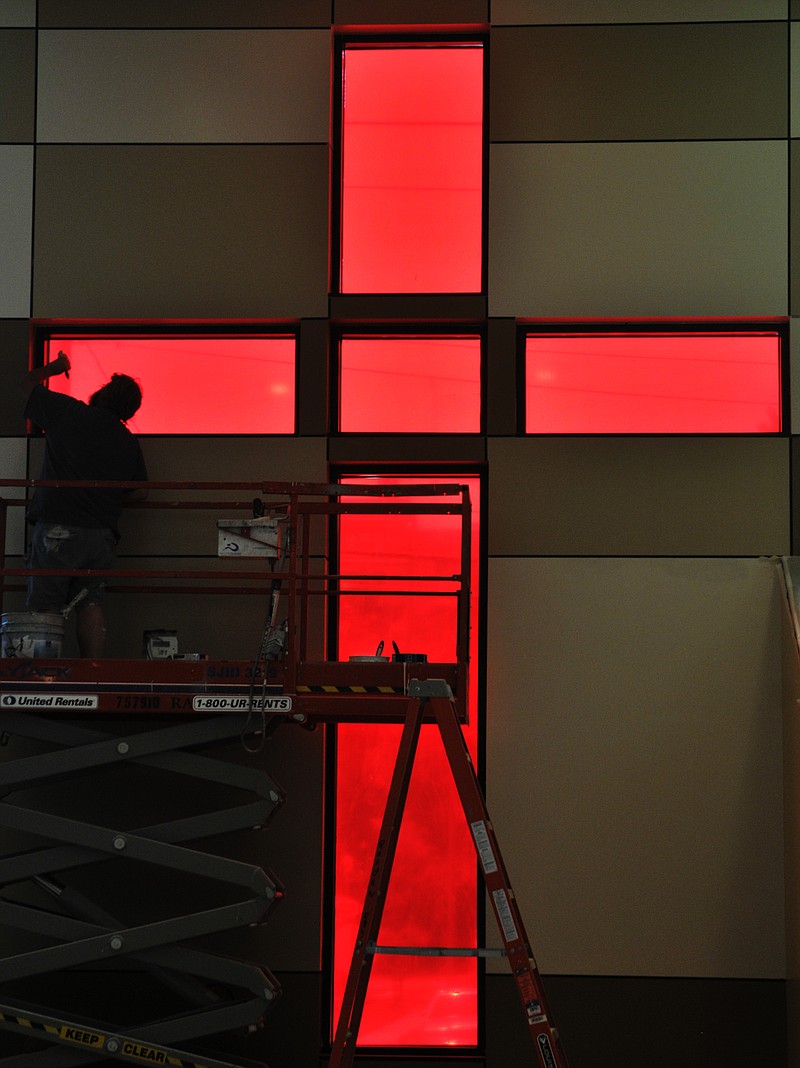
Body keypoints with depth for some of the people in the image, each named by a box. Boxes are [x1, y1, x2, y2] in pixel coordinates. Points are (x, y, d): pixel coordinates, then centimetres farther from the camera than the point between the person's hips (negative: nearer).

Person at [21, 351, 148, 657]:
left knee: (45, 608, -4)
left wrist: (55, 367, 38)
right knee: (90, 604, 8)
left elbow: (29, 382, 20)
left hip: (57, 529, -4)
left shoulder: (68, 411, 4)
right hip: (101, 535, 4)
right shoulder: (128, 442, 13)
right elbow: (140, 492, 18)